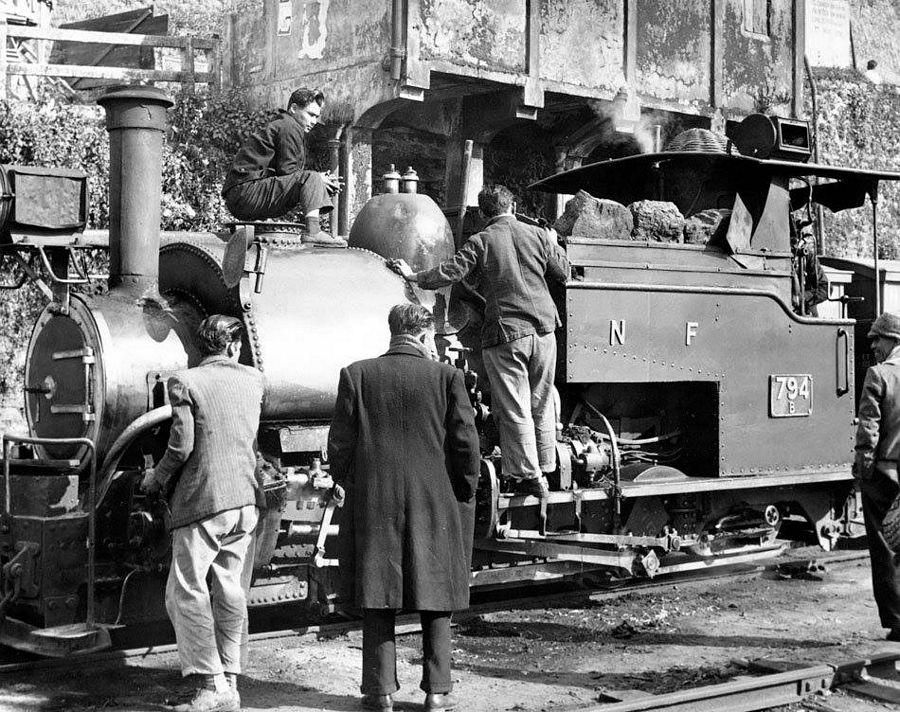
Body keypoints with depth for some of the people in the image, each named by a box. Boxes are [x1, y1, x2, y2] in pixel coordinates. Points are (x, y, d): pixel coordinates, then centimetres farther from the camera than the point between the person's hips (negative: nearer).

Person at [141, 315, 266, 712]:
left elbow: (182, 445, -12)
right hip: (246, 500, 5)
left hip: (202, 502, -5)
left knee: (186, 592, 0)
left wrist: (156, 479, 6)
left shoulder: (185, 383, -7)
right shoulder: (253, 380, 9)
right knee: (231, 592, 10)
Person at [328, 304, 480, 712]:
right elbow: (466, 445, -6)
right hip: (434, 506, -1)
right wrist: (463, 495, 8)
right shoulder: (446, 377, -4)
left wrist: (350, 486, 14)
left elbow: (339, 445, -1)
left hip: (374, 505, 1)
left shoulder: (357, 376, -1)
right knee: (436, 602, 9)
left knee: (378, 603, 8)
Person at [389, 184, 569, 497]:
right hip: (543, 330, 4)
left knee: (514, 410, 2)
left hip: (505, 334, -4)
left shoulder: (480, 242, -3)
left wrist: (414, 276, 6)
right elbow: (563, 273, 13)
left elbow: (449, 272, -7)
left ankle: (530, 477, 3)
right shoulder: (538, 235, 6)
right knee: (542, 406, 14)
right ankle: (544, 469, 20)